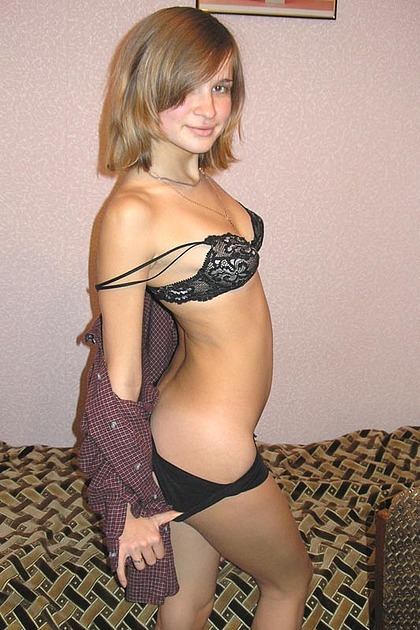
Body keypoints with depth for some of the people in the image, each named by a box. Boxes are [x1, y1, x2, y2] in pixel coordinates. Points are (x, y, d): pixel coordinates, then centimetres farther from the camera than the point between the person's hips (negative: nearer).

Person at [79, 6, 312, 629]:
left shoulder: (201, 178, 3)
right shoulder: (133, 211, -24)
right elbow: (120, 378, -18)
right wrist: (137, 506, -8)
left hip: (198, 430, 7)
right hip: (207, 449, -7)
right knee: (291, 578, 22)